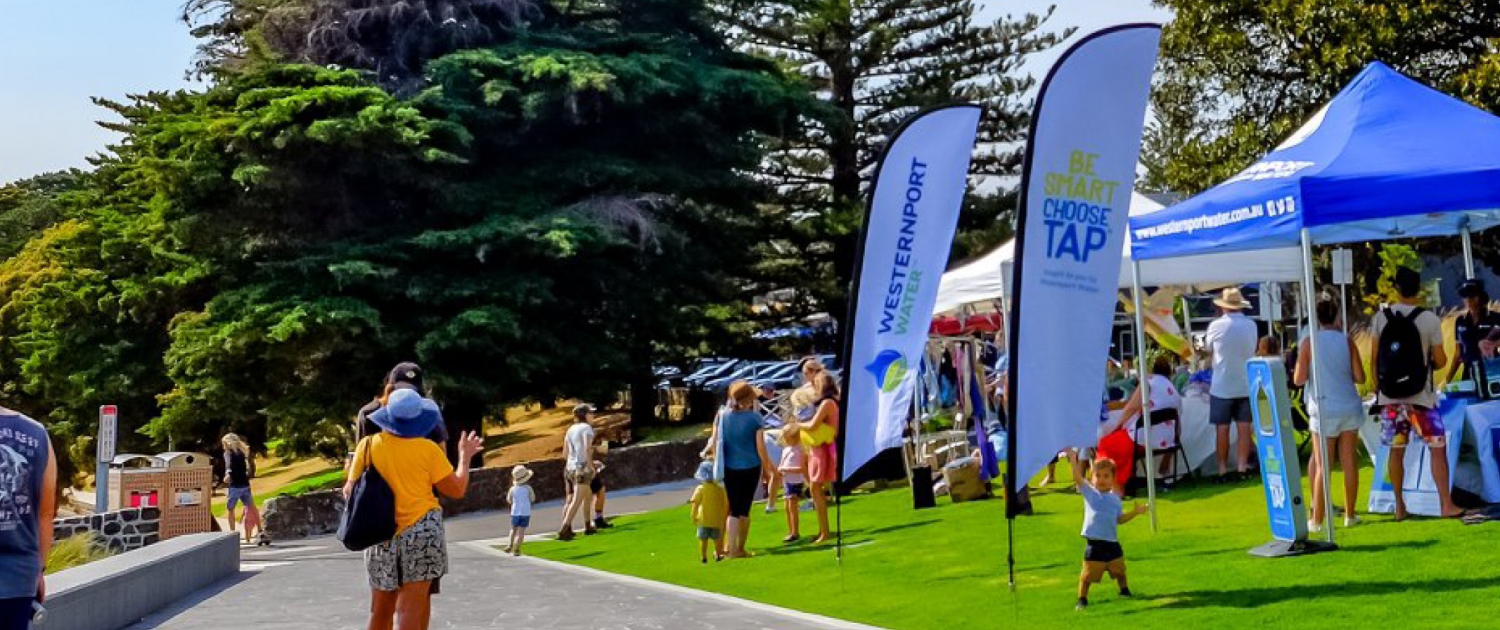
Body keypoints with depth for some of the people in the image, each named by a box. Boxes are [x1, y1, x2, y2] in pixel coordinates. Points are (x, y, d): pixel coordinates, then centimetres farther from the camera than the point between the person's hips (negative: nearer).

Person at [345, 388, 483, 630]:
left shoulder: (368, 445, -1)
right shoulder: (427, 449, -7)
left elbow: (351, 490, 6)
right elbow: (457, 489, -1)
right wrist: (465, 457, 14)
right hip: (421, 531, -3)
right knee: (411, 608, -4)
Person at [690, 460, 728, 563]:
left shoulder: (700, 489, -10)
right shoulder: (720, 489, 0)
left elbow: (695, 504, -11)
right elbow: (725, 505, 7)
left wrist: (693, 516, -1)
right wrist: (724, 518, 19)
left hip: (704, 520, -3)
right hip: (717, 520, 3)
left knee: (703, 539, 5)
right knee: (716, 538, 18)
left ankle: (703, 557, 3)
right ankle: (718, 555, 23)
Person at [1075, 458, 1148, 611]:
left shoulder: (1115, 498, 7)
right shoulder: (1089, 492, -2)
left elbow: (1120, 519, 12)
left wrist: (1135, 512, 1)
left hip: (1112, 543, 4)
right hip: (1094, 543, -3)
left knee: (1119, 571, 20)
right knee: (1088, 575, -2)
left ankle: (1124, 590, 44)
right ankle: (1082, 599, 11)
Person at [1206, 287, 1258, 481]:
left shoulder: (1216, 326, -9)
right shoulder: (1251, 326, -1)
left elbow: (1209, 349, 7)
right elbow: (1253, 349, 12)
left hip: (1222, 386, -2)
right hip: (1246, 385, 2)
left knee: (1222, 428, 3)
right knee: (1244, 427, 6)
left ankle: (1223, 468, 5)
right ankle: (1242, 466, 6)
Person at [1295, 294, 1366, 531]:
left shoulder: (1308, 343, -8)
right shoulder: (1346, 341, -1)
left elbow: (1299, 379, -8)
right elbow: (1360, 377, -1)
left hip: (1325, 410, -3)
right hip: (1350, 407, 3)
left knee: (1322, 466, 0)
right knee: (1349, 462, 10)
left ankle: (1317, 519, 2)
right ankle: (1350, 515, 18)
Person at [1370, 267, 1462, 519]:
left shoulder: (1381, 318, -1)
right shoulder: (1430, 319, -8)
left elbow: (1374, 359, 2)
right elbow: (1440, 361, -5)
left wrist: (1378, 388, 12)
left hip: (1390, 396, 3)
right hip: (1420, 396, -3)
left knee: (1396, 450, 10)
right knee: (1438, 448, 4)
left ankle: (1400, 507, 14)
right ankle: (1446, 504, 0)